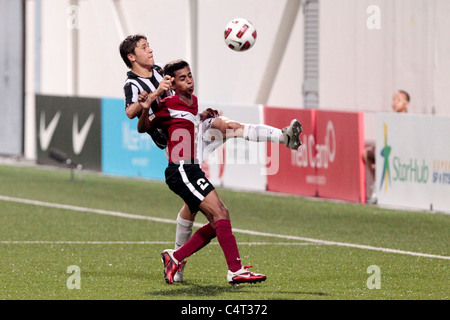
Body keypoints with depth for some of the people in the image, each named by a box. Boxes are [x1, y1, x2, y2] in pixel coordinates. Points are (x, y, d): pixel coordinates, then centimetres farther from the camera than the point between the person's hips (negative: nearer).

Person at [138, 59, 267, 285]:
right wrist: (145, 110, -19)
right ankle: (235, 271, -21)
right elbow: (143, 128, 0)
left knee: (219, 221, 5)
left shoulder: (193, 101, 17)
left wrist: (204, 117, 21)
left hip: (191, 170, 9)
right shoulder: (169, 105, -6)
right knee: (219, 214, -17)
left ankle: (174, 258, 10)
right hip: (180, 170, -9)